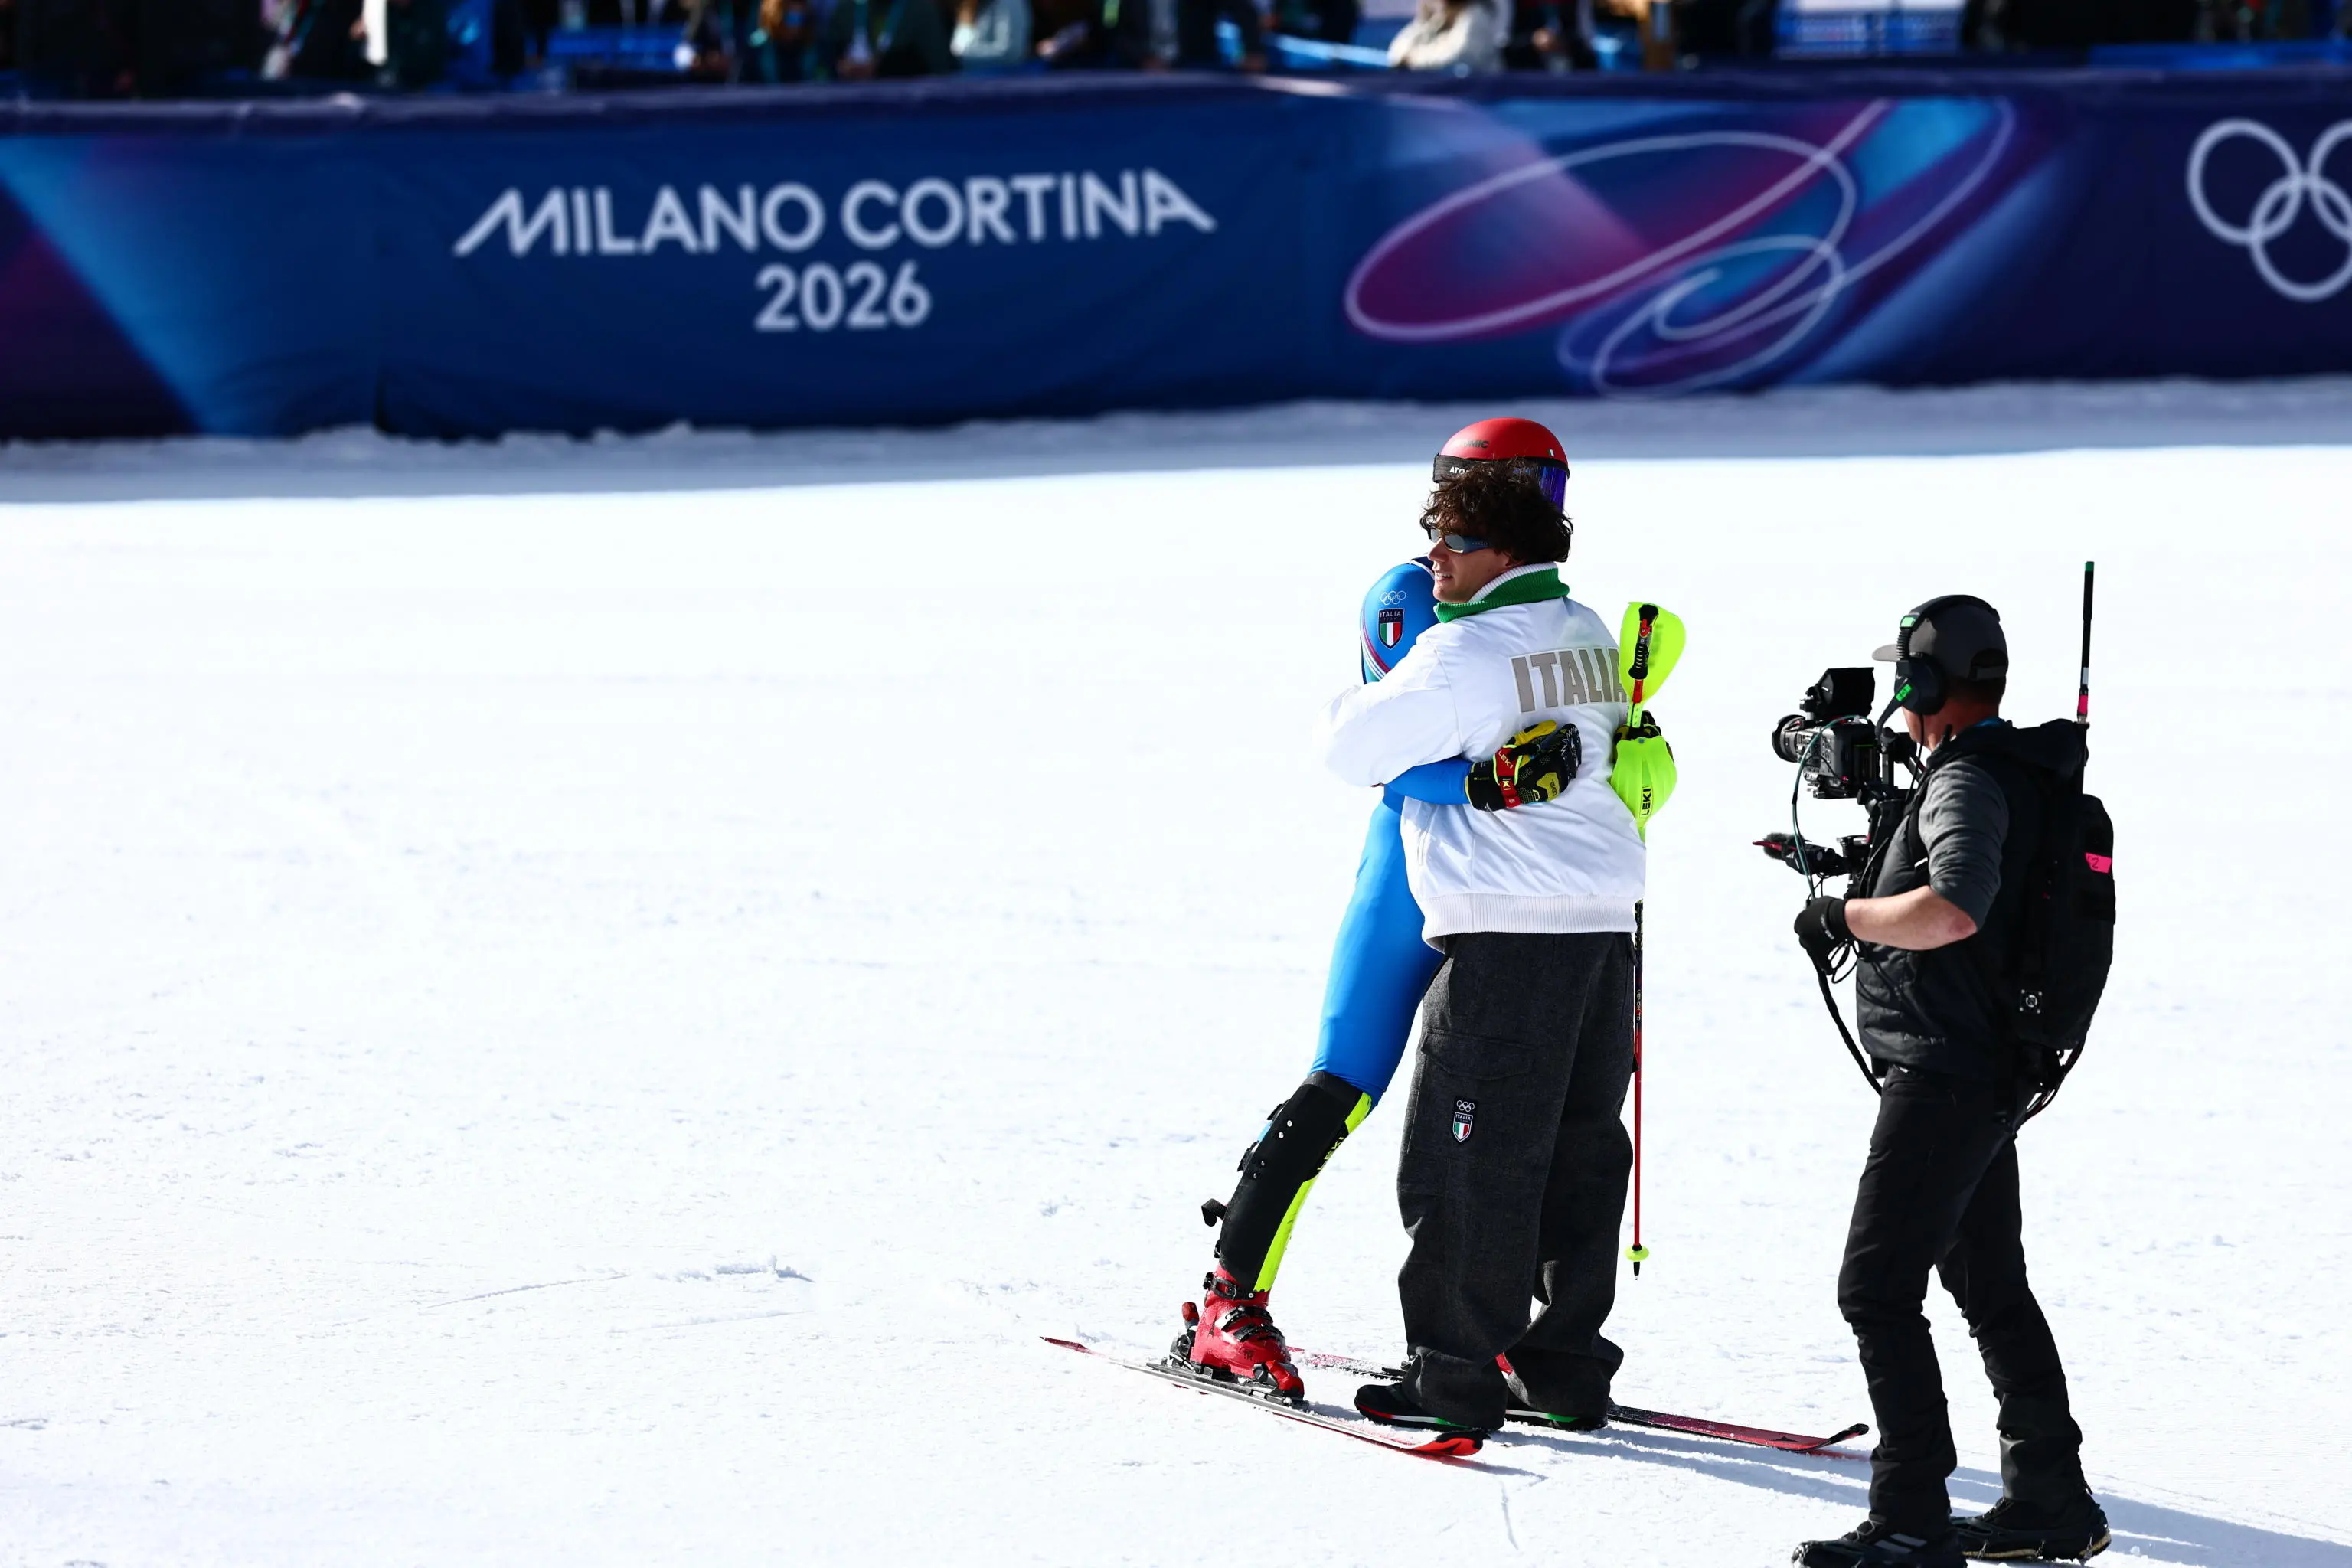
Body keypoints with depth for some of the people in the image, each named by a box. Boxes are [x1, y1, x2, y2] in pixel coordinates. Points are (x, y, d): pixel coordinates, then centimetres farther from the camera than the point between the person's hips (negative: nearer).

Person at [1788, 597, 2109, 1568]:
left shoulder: (1968, 781, -17)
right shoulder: (2018, 773, 14)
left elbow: (1955, 907, -34)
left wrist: (1846, 917, -20)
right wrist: (1865, 874, 25)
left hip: (1941, 1078, -10)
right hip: (1991, 1078, 10)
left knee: (1877, 1290, -11)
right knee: (1992, 1289, 17)